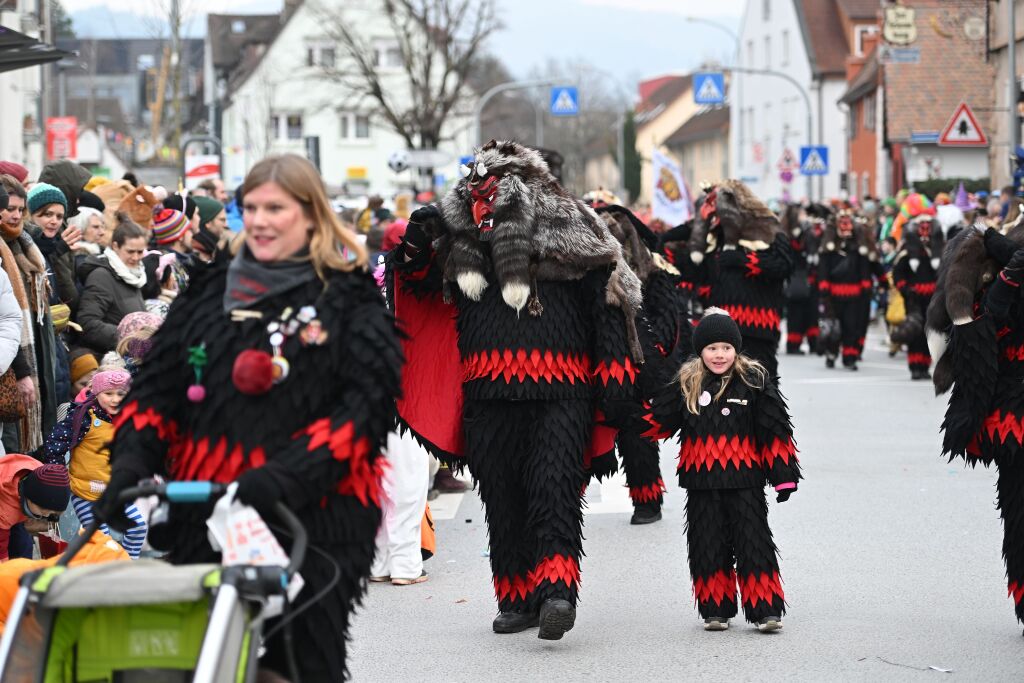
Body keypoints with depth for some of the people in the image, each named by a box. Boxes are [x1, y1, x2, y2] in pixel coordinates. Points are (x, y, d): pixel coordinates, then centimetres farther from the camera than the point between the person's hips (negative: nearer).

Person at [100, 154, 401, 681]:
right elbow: (155, 389, 14)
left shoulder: (350, 300, 0)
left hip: (313, 517, -4)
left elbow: (365, 406, -11)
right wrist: (131, 463, -5)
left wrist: (285, 477, -22)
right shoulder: (208, 291, 15)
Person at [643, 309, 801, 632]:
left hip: (744, 478, -2)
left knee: (753, 543, -2)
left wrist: (784, 476, -3)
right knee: (708, 546, 7)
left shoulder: (754, 381, -2)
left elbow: (775, 431, -1)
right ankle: (715, 610, 17)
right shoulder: (686, 384, 4)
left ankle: (765, 610, 3)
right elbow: (659, 421, 13)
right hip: (701, 482, 3)